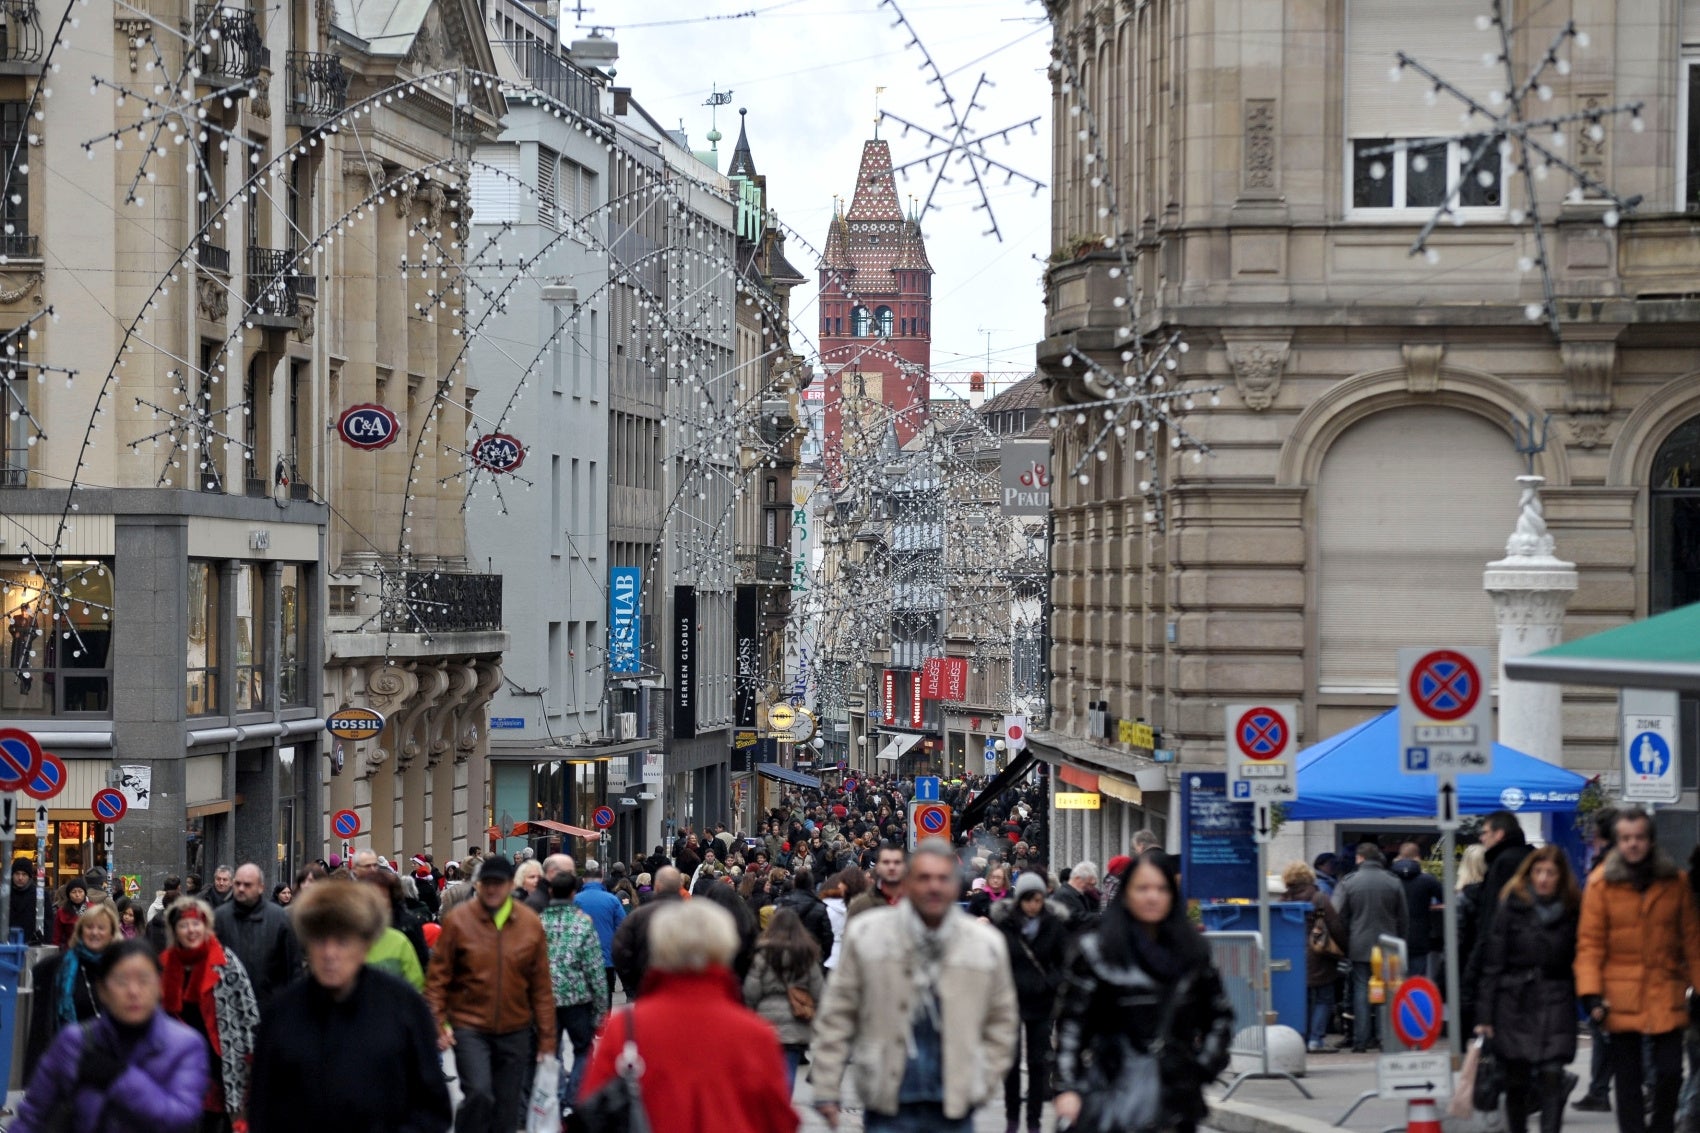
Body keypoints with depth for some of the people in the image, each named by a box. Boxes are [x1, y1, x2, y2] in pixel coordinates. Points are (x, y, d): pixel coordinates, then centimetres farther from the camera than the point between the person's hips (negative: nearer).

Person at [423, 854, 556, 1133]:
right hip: (469, 1028, -3)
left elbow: (541, 986, 4)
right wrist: (439, 1023, -9)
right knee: (479, 1094, -20)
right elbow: (437, 976, -2)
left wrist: (547, 1037, 4)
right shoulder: (458, 920, -7)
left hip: (515, 1031, 3)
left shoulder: (530, 924, 0)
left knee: (507, 1106, 9)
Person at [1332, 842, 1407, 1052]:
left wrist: (1344, 944, 8)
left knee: (1361, 992, 1)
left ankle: (1360, 1041, -1)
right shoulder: (1393, 883, 1)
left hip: (1359, 947, -2)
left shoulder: (1348, 883, -5)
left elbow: (1339, 917, -4)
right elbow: (1403, 917, 8)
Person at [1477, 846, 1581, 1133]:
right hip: (1515, 1002, 0)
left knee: (1552, 1075, -12)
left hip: (1555, 1003, 0)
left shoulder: (1573, 912, 4)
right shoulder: (1513, 907, 1)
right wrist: (1486, 1015, -5)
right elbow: (1493, 962, -1)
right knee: (1516, 1080, 6)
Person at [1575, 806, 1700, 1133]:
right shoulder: (1602, 882, -3)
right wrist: (1591, 993, -13)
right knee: (1627, 1078, 5)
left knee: (1670, 1072, 0)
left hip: (1666, 995, 1)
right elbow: (1590, 943, -4)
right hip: (1621, 999, -1)